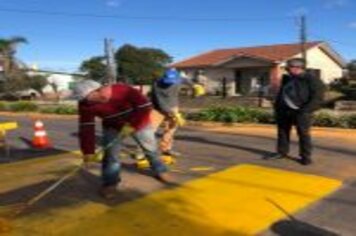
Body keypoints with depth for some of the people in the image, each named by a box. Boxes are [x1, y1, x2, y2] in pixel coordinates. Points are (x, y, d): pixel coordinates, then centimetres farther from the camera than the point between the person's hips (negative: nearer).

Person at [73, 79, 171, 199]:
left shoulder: (123, 90, -37)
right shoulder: (86, 104, -23)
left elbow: (145, 106, -31)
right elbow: (86, 128, -20)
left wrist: (133, 124, -34)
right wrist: (88, 150, -24)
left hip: (139, 123, -2)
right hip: (112, 127, 2)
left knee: (150, 148, 12)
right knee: (110, 154, -7)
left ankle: (160, 171, 36)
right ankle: (110, 183, 11)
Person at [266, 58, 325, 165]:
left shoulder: (311, 80, -4)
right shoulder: (287, 79, 17)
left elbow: (317, 98, -9)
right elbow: (281, 94, 25)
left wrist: (305, 110, -17)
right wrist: (277, 107, 15)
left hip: (300, 112, -7)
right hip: (284, 111, 7)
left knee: (303, 134, -4)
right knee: (282, 131, 10)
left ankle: (305, 156, 5)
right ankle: (282, 152, 22)